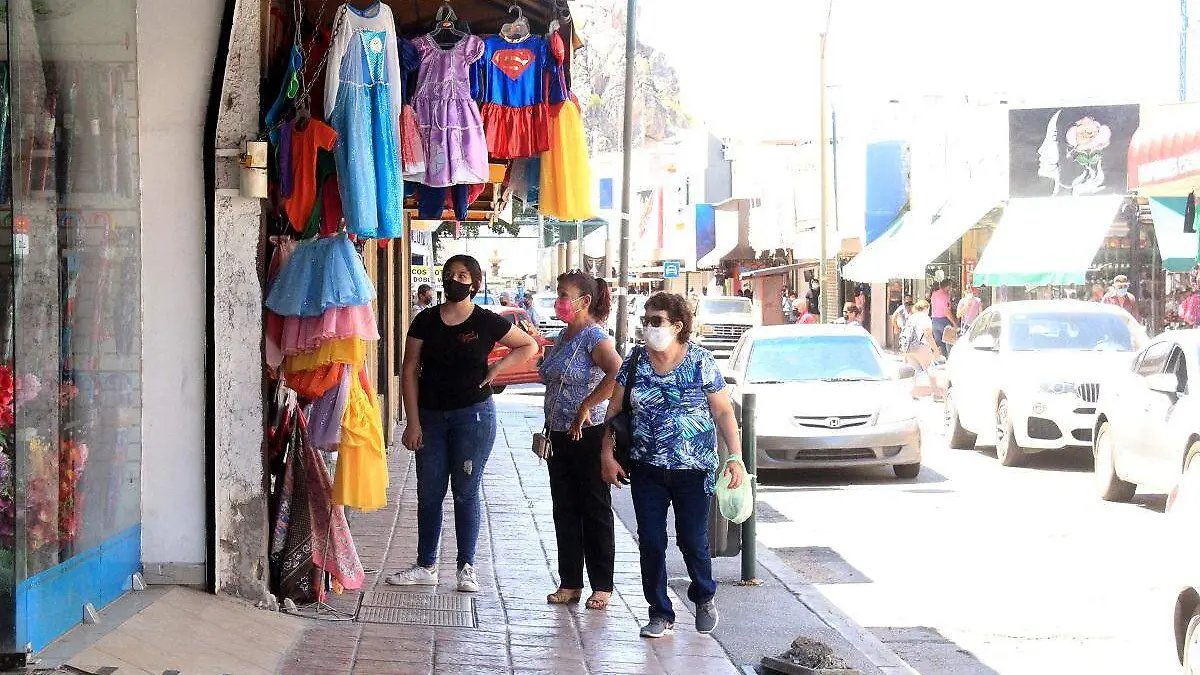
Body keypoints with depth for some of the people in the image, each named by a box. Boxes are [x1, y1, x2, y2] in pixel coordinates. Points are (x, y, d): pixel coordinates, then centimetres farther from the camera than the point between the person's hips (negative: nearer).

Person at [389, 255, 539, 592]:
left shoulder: (487, 322, -3)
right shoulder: (426, 321, 2)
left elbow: (529, 346, 9)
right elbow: (410, 371, 1)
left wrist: (497, 368, -5)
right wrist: (413, 421, -5)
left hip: (473, 415, -3)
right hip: (431, 415, 3)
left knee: (466, 493, 2)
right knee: (428, 494, 7)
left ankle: (467, 567, 11)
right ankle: (426, 566, 17)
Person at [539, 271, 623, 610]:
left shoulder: (594, 336, -14)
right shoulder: (564, 336, 12)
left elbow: (617, 373, -31)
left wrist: (586, 407, -27)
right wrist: (548, 429, 15)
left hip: (589, 435, -8)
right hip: (560, 437, 8)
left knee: (595, 511, 1)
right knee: (565, 511, 10)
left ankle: (602, 586, 8)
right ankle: (570, 583, 17)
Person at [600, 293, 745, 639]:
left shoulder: (700, 361, -6)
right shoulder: (636, 363, 2)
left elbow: (723, 412, -3)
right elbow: (615, 409, 8)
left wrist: (736, 457, -11)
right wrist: (607, 454, 1)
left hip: (693, 469, -3)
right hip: (647, 469, 3)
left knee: (692, 540, 3)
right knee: (650, 542, 2)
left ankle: (704, 598, 31)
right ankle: (660, 613, 15)